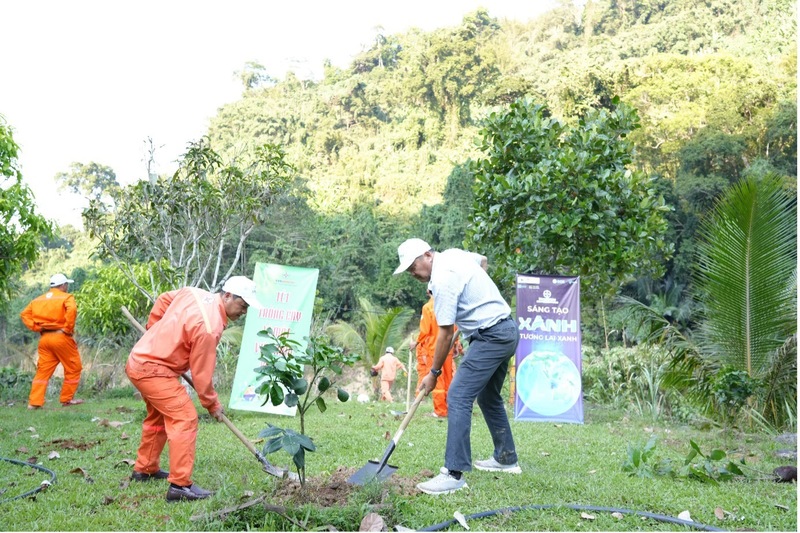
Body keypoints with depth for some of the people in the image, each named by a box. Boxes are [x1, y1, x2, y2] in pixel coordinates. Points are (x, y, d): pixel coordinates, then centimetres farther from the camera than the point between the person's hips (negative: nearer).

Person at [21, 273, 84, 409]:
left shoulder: (38, 300, 16)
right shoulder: (67, 297, -3)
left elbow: (25, 314, 11)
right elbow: (72, 309, -23)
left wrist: (36, 327, 7)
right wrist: (68, 328, -15)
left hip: (44, 338, 6)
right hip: (61, 337, -6)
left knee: (43, 371, 9)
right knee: (73, 368, 8)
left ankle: (34, 402, 3)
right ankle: (67, 398, 11)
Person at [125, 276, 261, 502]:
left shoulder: (194, 293, 0)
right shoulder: (209, 327, -24)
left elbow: (163, 299, 18)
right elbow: (202, 373, -16)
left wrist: (155, 330, 25)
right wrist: (212, 404, -2)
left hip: (139, 358, 10)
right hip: (152, 370, -10)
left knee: (158, 417, 25)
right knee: (185, 418, -14)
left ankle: (144, 469, 39)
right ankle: (180, 485, -15)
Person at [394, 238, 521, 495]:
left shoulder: (442, 279, -19)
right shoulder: (454, 253, 9)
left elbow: (445, 333, -16)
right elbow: (482, 260, 31)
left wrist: (434, 373, -6)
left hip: (490, 337, -11)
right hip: (507, 330, 11)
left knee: (458, 397, -15)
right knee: (488, 396, 22)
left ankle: (454, 474, -17)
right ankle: (506, 458, 32)